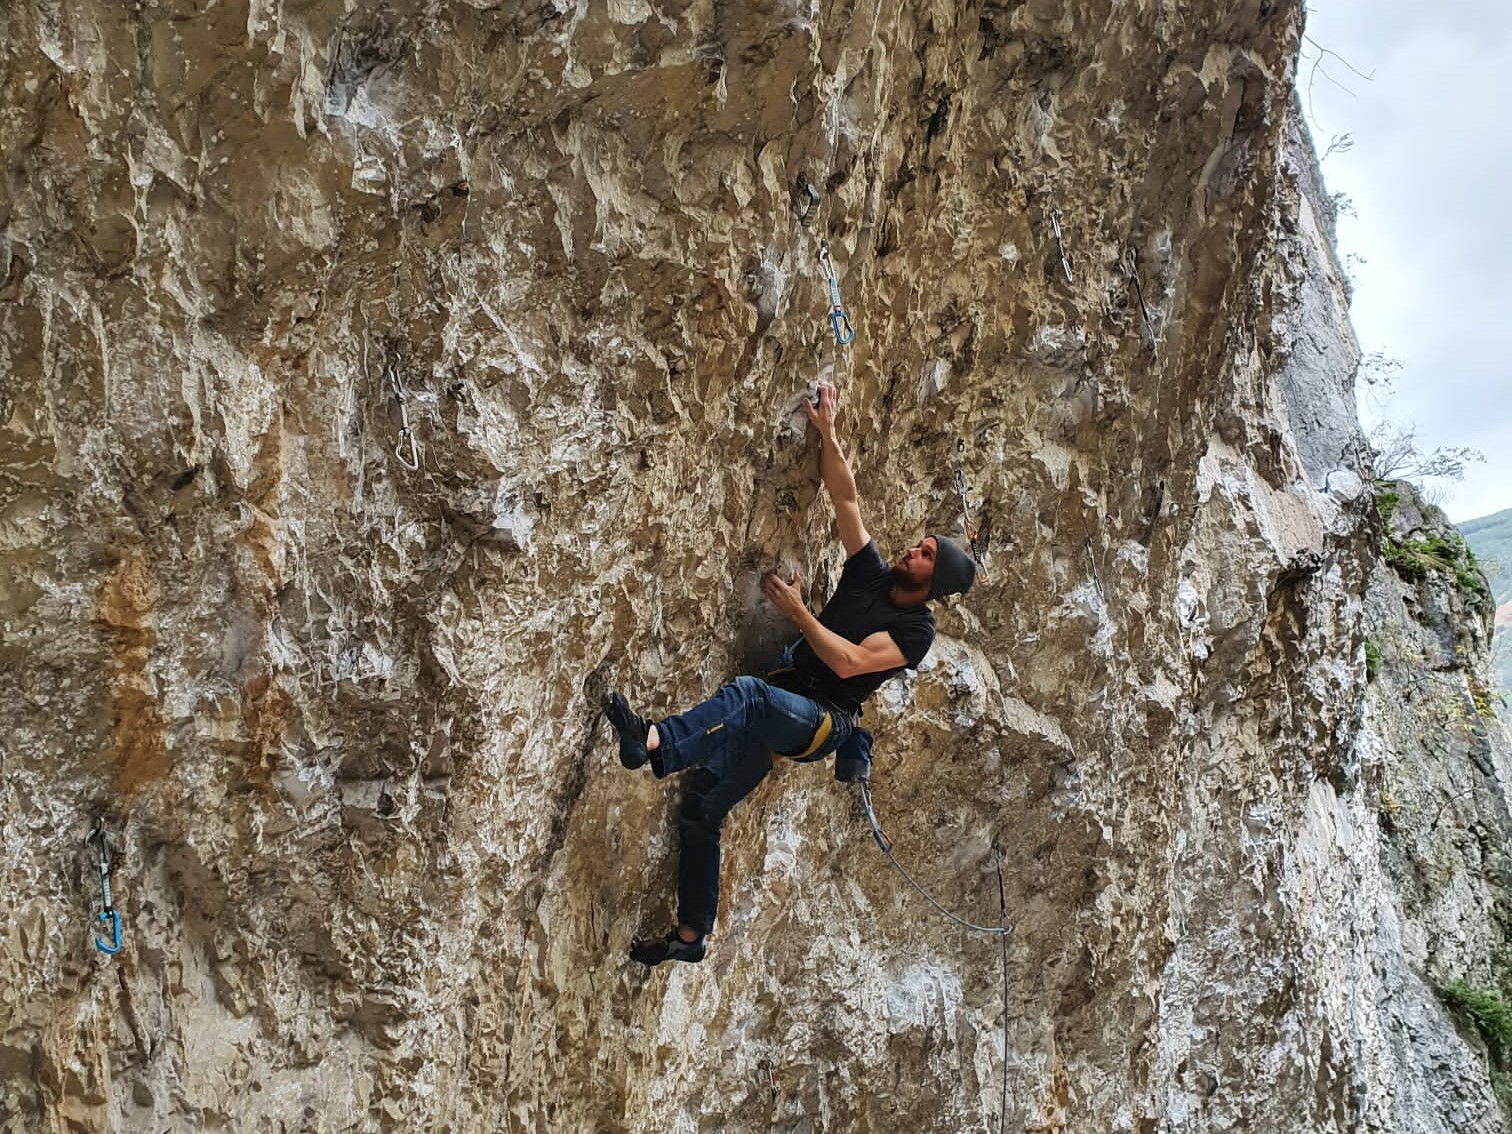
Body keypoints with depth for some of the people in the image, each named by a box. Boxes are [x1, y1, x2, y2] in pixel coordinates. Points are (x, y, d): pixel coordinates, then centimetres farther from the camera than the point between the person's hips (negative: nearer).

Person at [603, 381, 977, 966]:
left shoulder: (916, 631, -7)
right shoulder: (872, 574, 10)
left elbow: (849, 662, -20)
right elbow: (845, 500, 4)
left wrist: (797, 611, -20)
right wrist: (826, 434, -4)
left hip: (824, 722, -7)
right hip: (780, 708, 7)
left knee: (746, 693, -40)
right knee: (700, 804, -2)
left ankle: (655, 744, -54)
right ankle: (690, 935, 7)